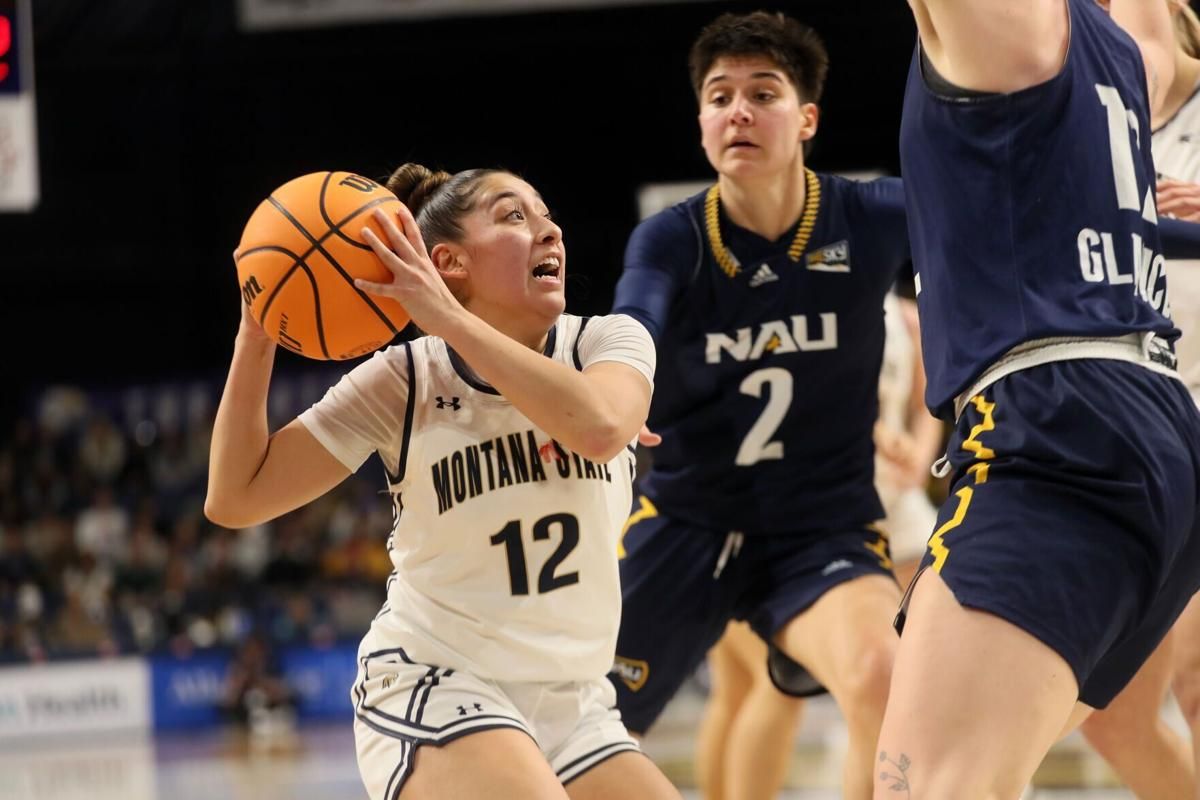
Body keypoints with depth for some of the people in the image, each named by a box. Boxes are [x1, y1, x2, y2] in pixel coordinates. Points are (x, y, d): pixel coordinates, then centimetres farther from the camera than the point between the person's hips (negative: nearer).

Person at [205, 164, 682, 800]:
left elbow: (599, 427, -27)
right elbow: (235, 498, -6)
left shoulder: (610, 342, -1)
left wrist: (451, 320, -27)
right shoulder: (400, 382, -6)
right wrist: (257, 334, -15)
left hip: (572, 705, 5)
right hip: (431, 689, -5)